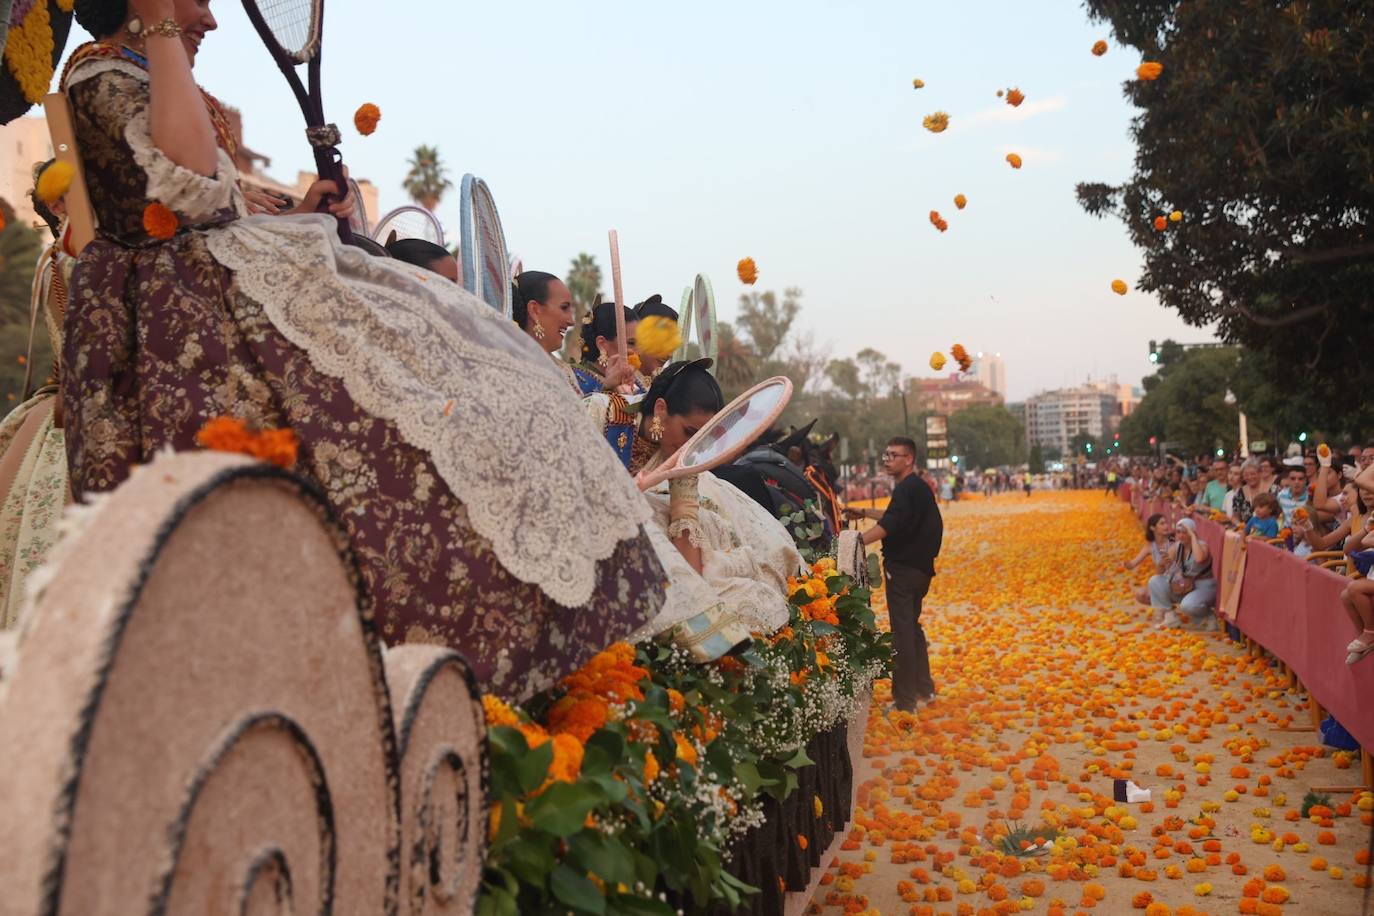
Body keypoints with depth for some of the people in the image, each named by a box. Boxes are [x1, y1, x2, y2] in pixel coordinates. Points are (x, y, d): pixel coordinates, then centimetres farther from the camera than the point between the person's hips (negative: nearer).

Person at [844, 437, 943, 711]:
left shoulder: (908, 489, -18)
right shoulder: (915, 488, 15)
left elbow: (888, 526, -32)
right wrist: (864, 512, 35)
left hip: (903, 569, -10)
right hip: (918, 566, 11)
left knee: (902, 632, -6)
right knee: (912, 627, 21)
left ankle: (905, 702, -2)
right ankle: (924, 689, 31)